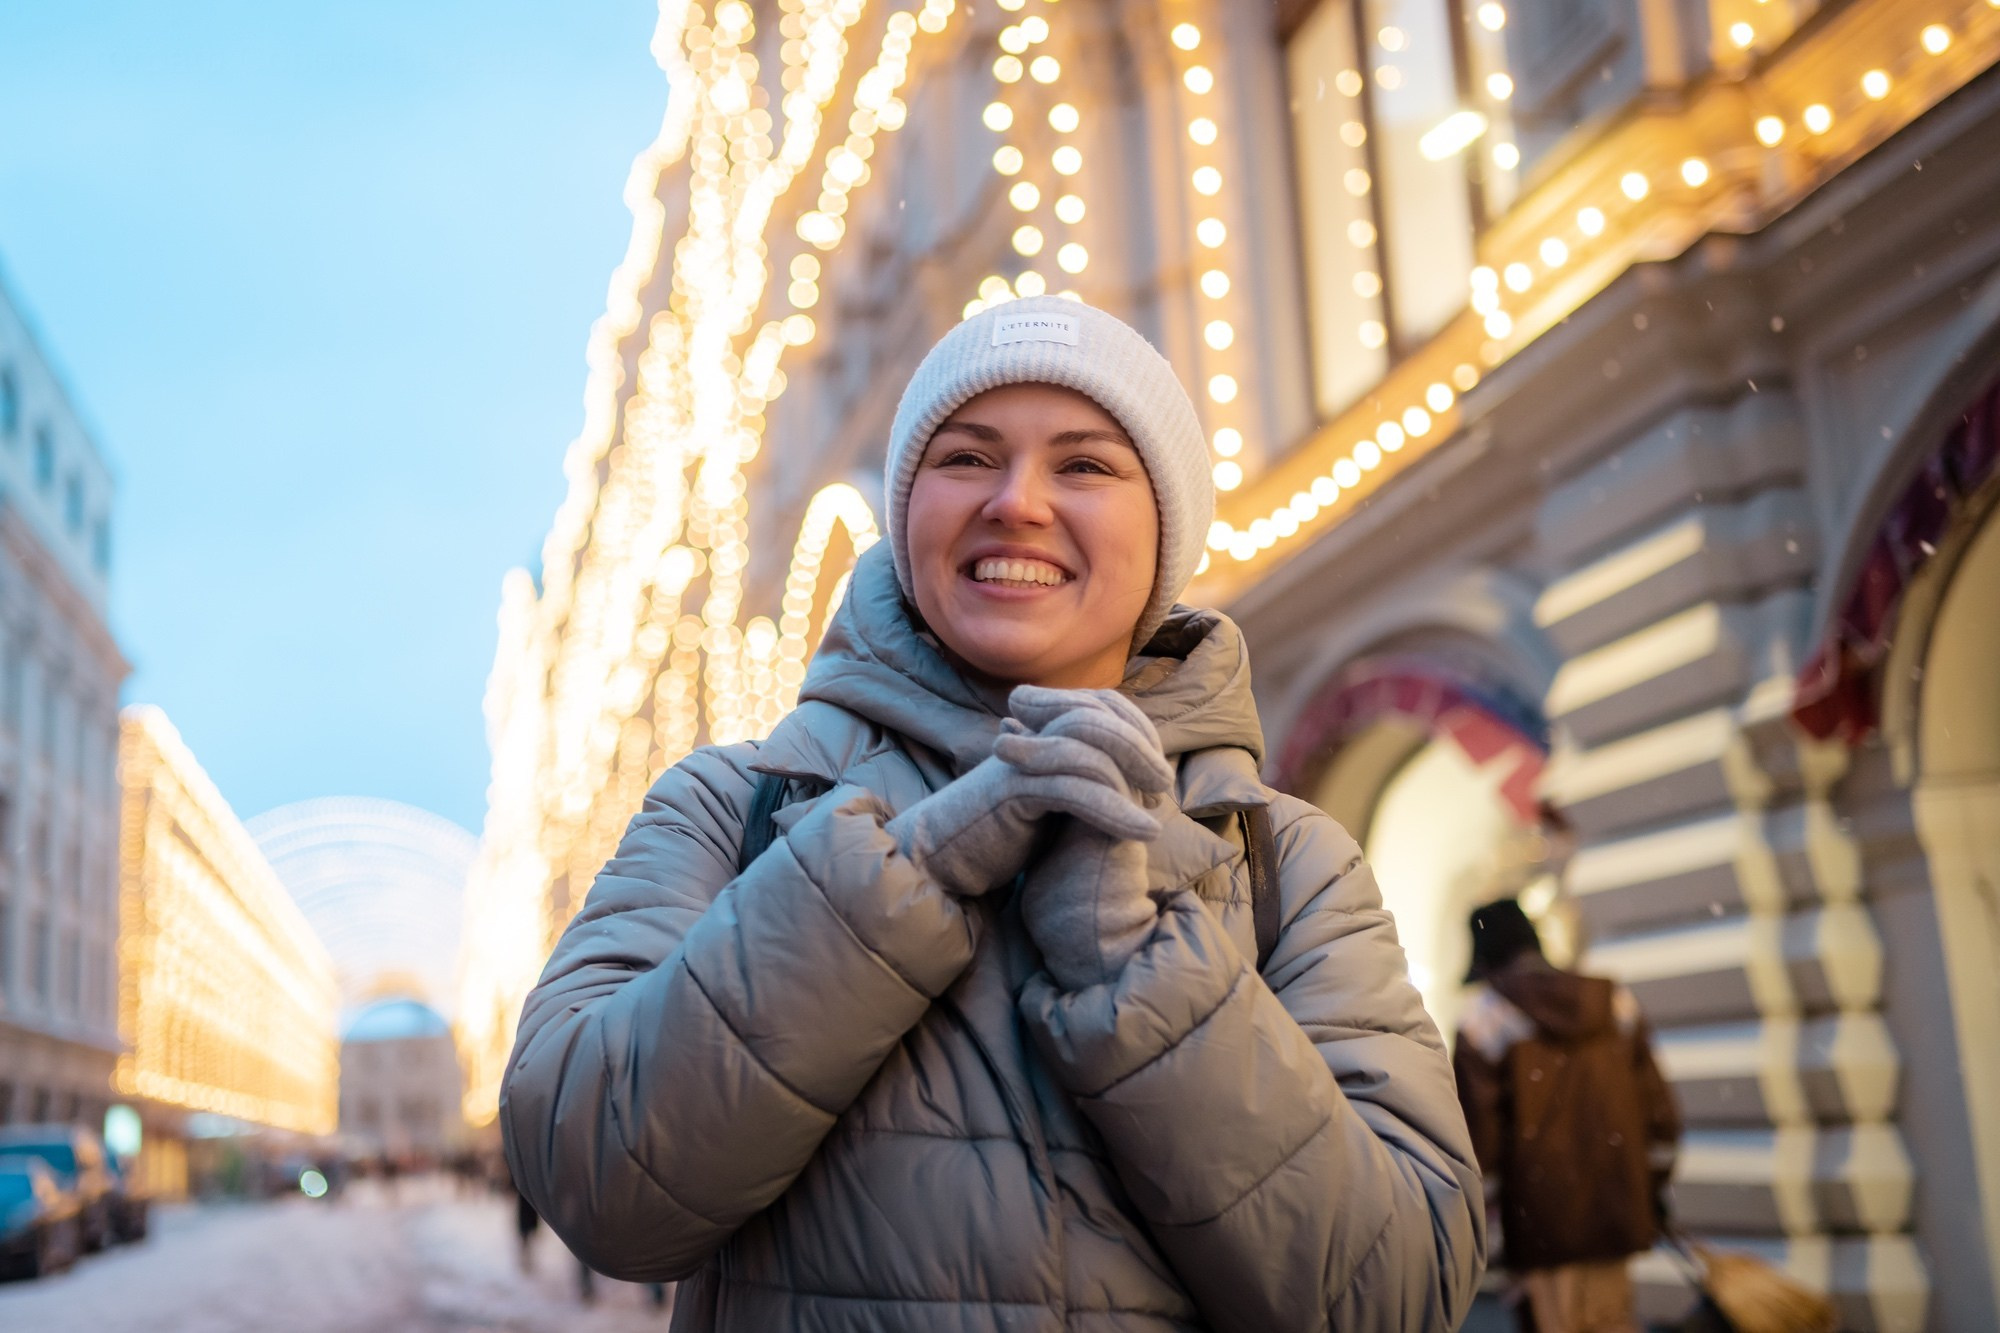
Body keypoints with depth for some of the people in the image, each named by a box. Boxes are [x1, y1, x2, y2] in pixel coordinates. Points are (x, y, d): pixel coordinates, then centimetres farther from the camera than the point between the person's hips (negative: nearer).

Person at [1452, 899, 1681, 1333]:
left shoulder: (1486, 1017, -4)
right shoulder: (1617, 1004, 9)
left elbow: (1476, 1123, -8)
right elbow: (1658, 1107, 11)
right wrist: (1653, 1184, 20)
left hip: (1542, 1216, -4)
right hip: (1616, 1207, 4)